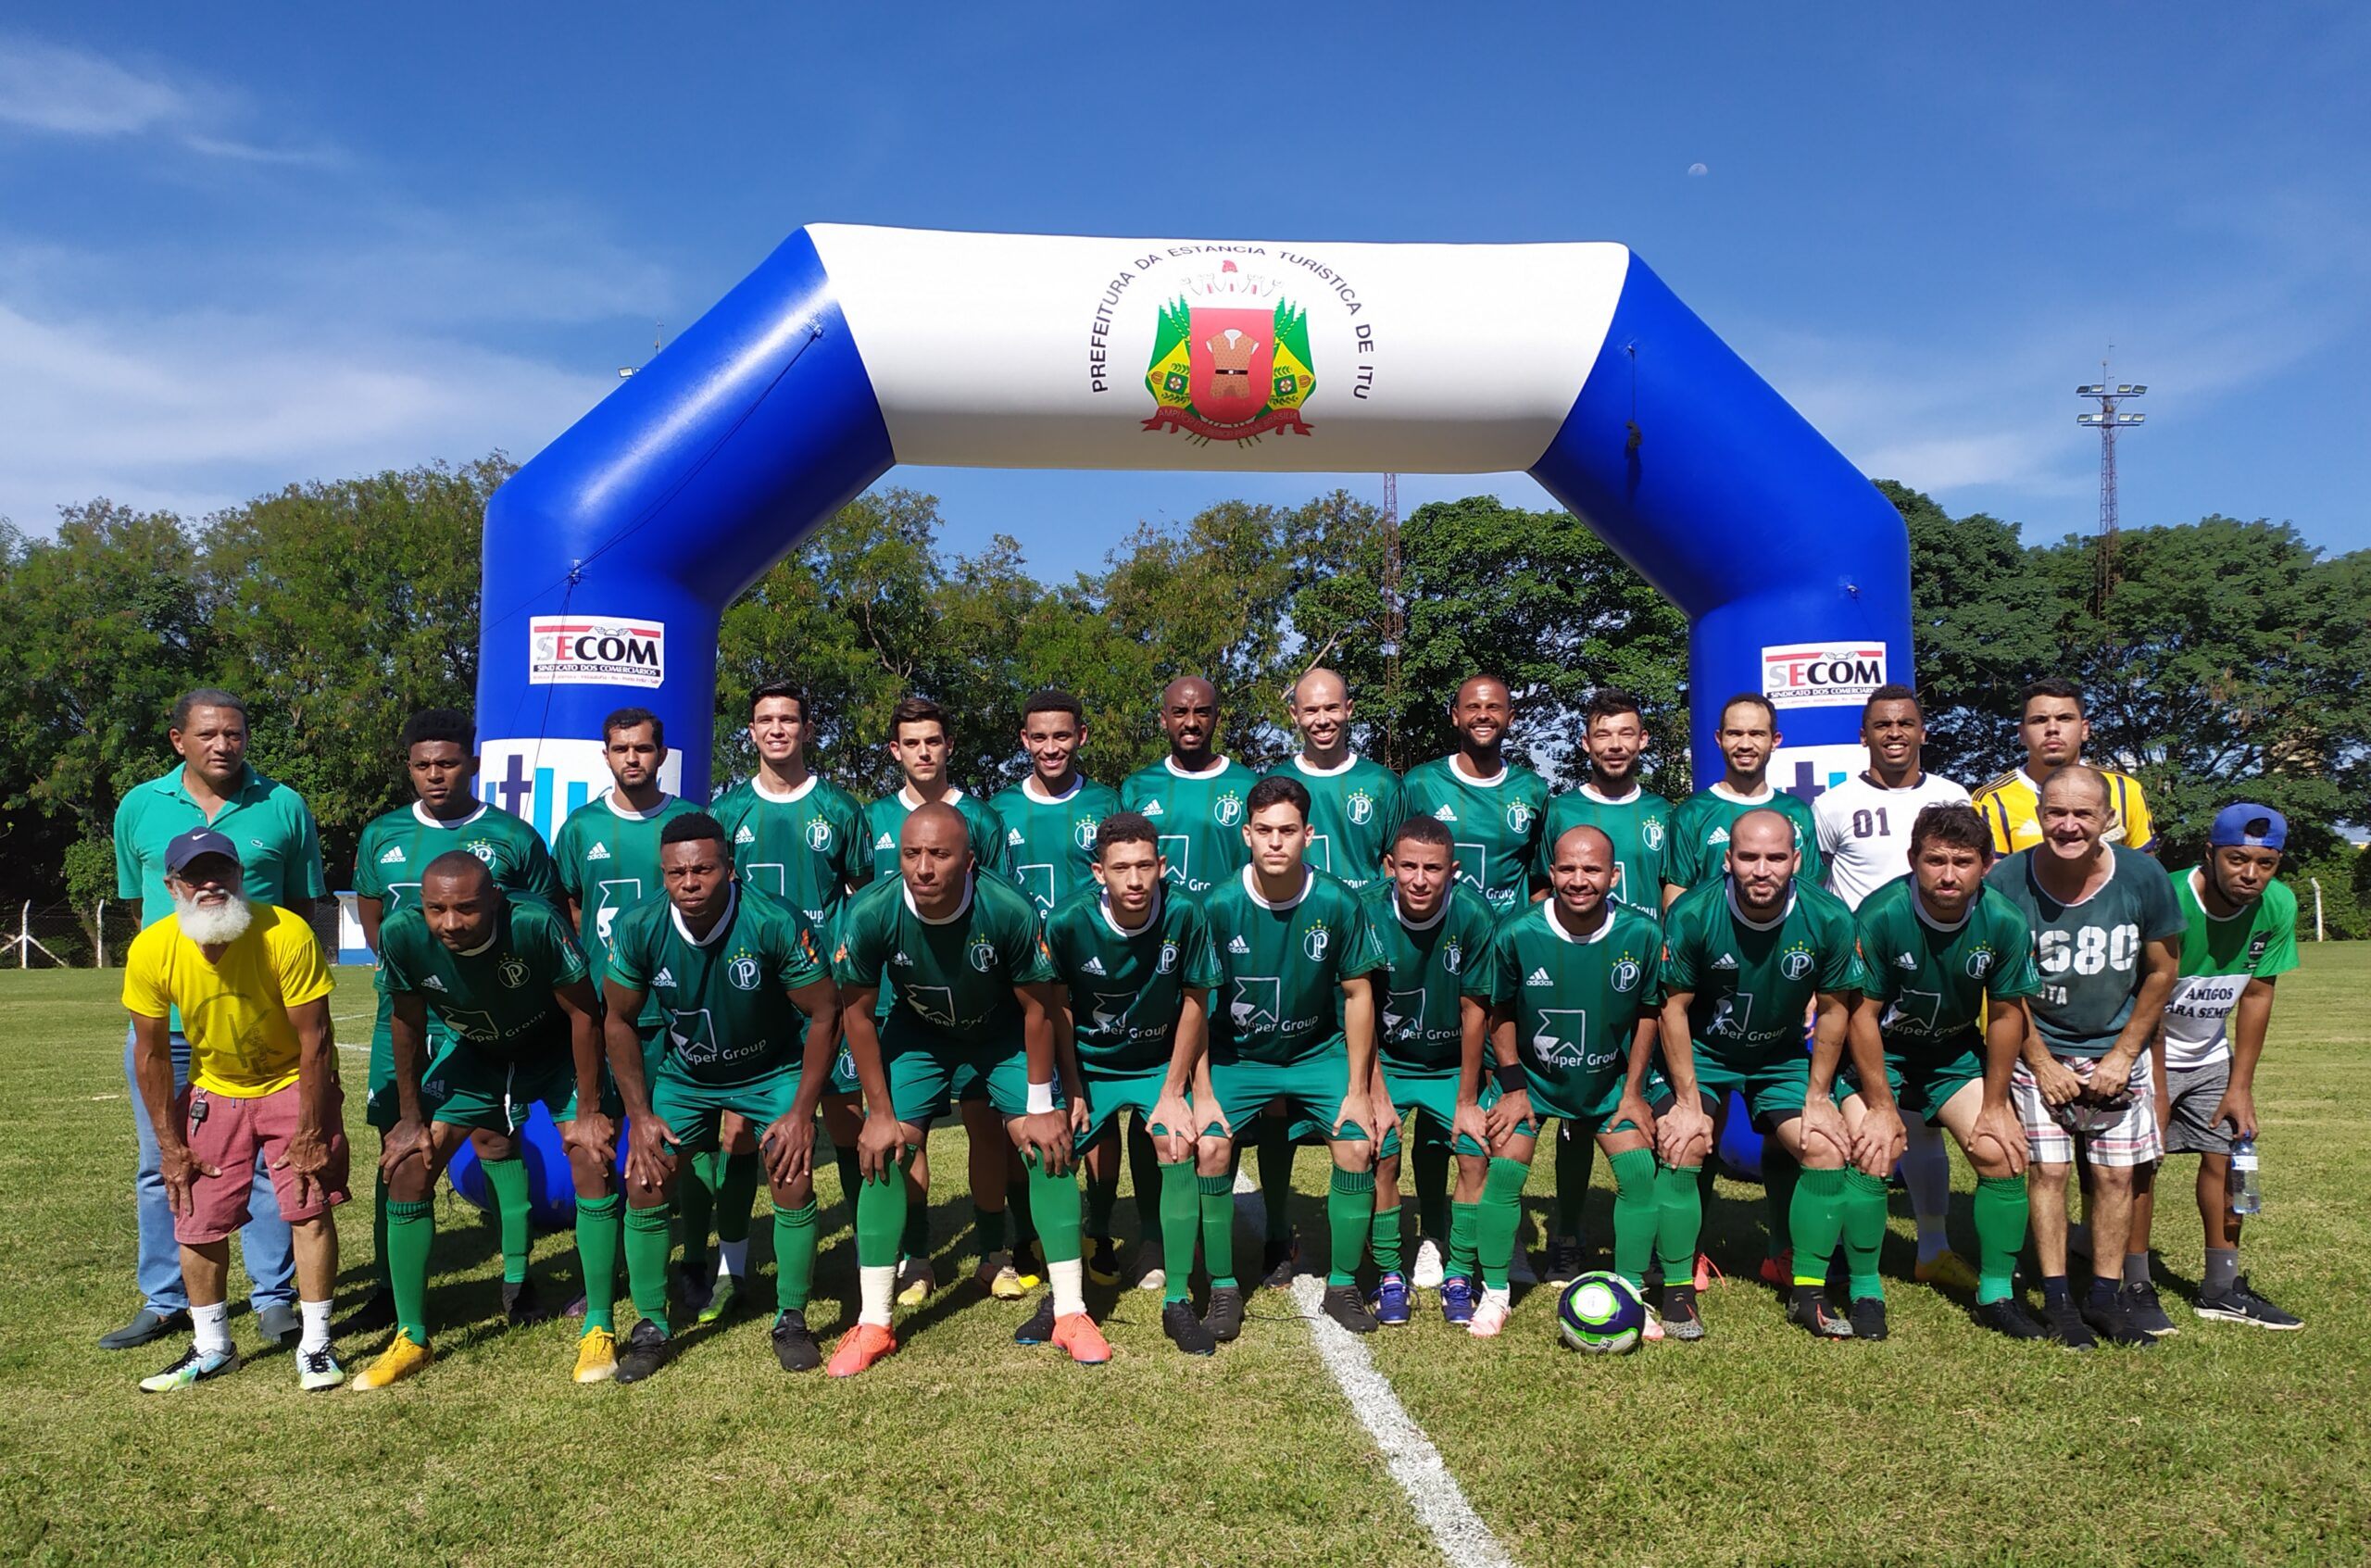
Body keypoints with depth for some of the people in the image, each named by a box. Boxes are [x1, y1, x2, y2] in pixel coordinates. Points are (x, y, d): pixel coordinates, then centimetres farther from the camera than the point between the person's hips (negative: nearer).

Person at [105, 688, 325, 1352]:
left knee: (264, 1161, 3)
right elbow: (138, 904, 18)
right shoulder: (139, 807, 6)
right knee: (160, 1165, 11)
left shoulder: (284, 807, 1)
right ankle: (164, 1300, 25)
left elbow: (303, 909, 8)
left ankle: (274, 1297, 15)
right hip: (162, 1015, 3)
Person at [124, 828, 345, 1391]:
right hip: (214, 1091, 3)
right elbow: (151, 1054, -6)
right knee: (198, 1222, 3)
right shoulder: (151, 952, -19)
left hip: (293, 1085, -3)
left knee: (310, 1208, -9)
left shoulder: (287, 935, -29)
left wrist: (308, 1134, -19)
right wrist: (170, 1146, -5)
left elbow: (314, 1040, -22)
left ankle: (314, 1346, 4)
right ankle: (211, 1348, 22)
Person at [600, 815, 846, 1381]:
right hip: (683, 1073, 3)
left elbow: (825, 1012, -18)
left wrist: (801, 1112, -18)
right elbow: (620, 1021, -5)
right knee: (645, 1184, -7)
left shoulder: (776, 924, -30)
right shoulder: (638, 929, -22)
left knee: (794, 1182, -15)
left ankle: (791, 1320, 6)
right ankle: (651, 1327, 12)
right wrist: (640, 1115, -8)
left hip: (772, 1069, -2)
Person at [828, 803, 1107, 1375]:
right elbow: (858, 1012, -14)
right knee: (881, 1152, -10)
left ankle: (1071, 1314, 3)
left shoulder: (1010, 909, -34)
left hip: (1005, 1033, -1)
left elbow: (1037, 1008, -18)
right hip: (918, 1033, 1)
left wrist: (1040, 1106, -12)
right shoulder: (871, 914, -31)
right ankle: (873, 1323, 3)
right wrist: (881, 1113, -10)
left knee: (1050, 1145, -9)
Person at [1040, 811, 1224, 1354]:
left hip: (1159, 1062, -1)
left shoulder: (1184, 916, -24)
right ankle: (1061, 1292, 14)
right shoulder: (1067, 921, -23)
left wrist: (1173, 1093, -8)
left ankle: (1177, 1301, -5)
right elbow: (1058, 1005, -7)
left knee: (1178, 1152, -17)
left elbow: (1195, 1001, -11)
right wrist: (1072, 1091, -4)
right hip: (1089, 1063, 1)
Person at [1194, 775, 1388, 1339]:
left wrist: (1358, 1091, -6)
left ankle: (1342, 1285, 5)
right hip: (1235, 1055, -1)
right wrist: (1203, 1092, -12)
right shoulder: (1219, 906, -17)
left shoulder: (1337, 903, -15)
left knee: (1357, 1145, -16)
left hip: (1318, 1053, 1)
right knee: (1208, 1145, -20)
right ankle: (1223, 1287, -1)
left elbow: (1358, 995, -5)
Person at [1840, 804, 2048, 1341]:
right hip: (1881, 1051, -3)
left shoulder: (2005, 922, -18)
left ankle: (1997, 1294, 9)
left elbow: (2005, 1015, -6)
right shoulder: (1880, 916, -26)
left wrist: (1995, 1107, -3)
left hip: (1956, 1051, 3)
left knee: (2001, 1151, -10)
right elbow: (1863, 1014, -18)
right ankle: (1865, 1293, -4)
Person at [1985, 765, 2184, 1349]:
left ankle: (2106, 1296, 16)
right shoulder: (2006, 882, -17)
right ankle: (2056, 1298, 5)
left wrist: (2122, 1056, -4)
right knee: (2047, 1169, -5)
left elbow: (2162, 972, -1)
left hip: (2117, 1050, 2)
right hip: (2039, 1050, -1)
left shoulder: (2143, 878, -14)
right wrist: (2041, 1062, -7)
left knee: (2116, 1172, 3)